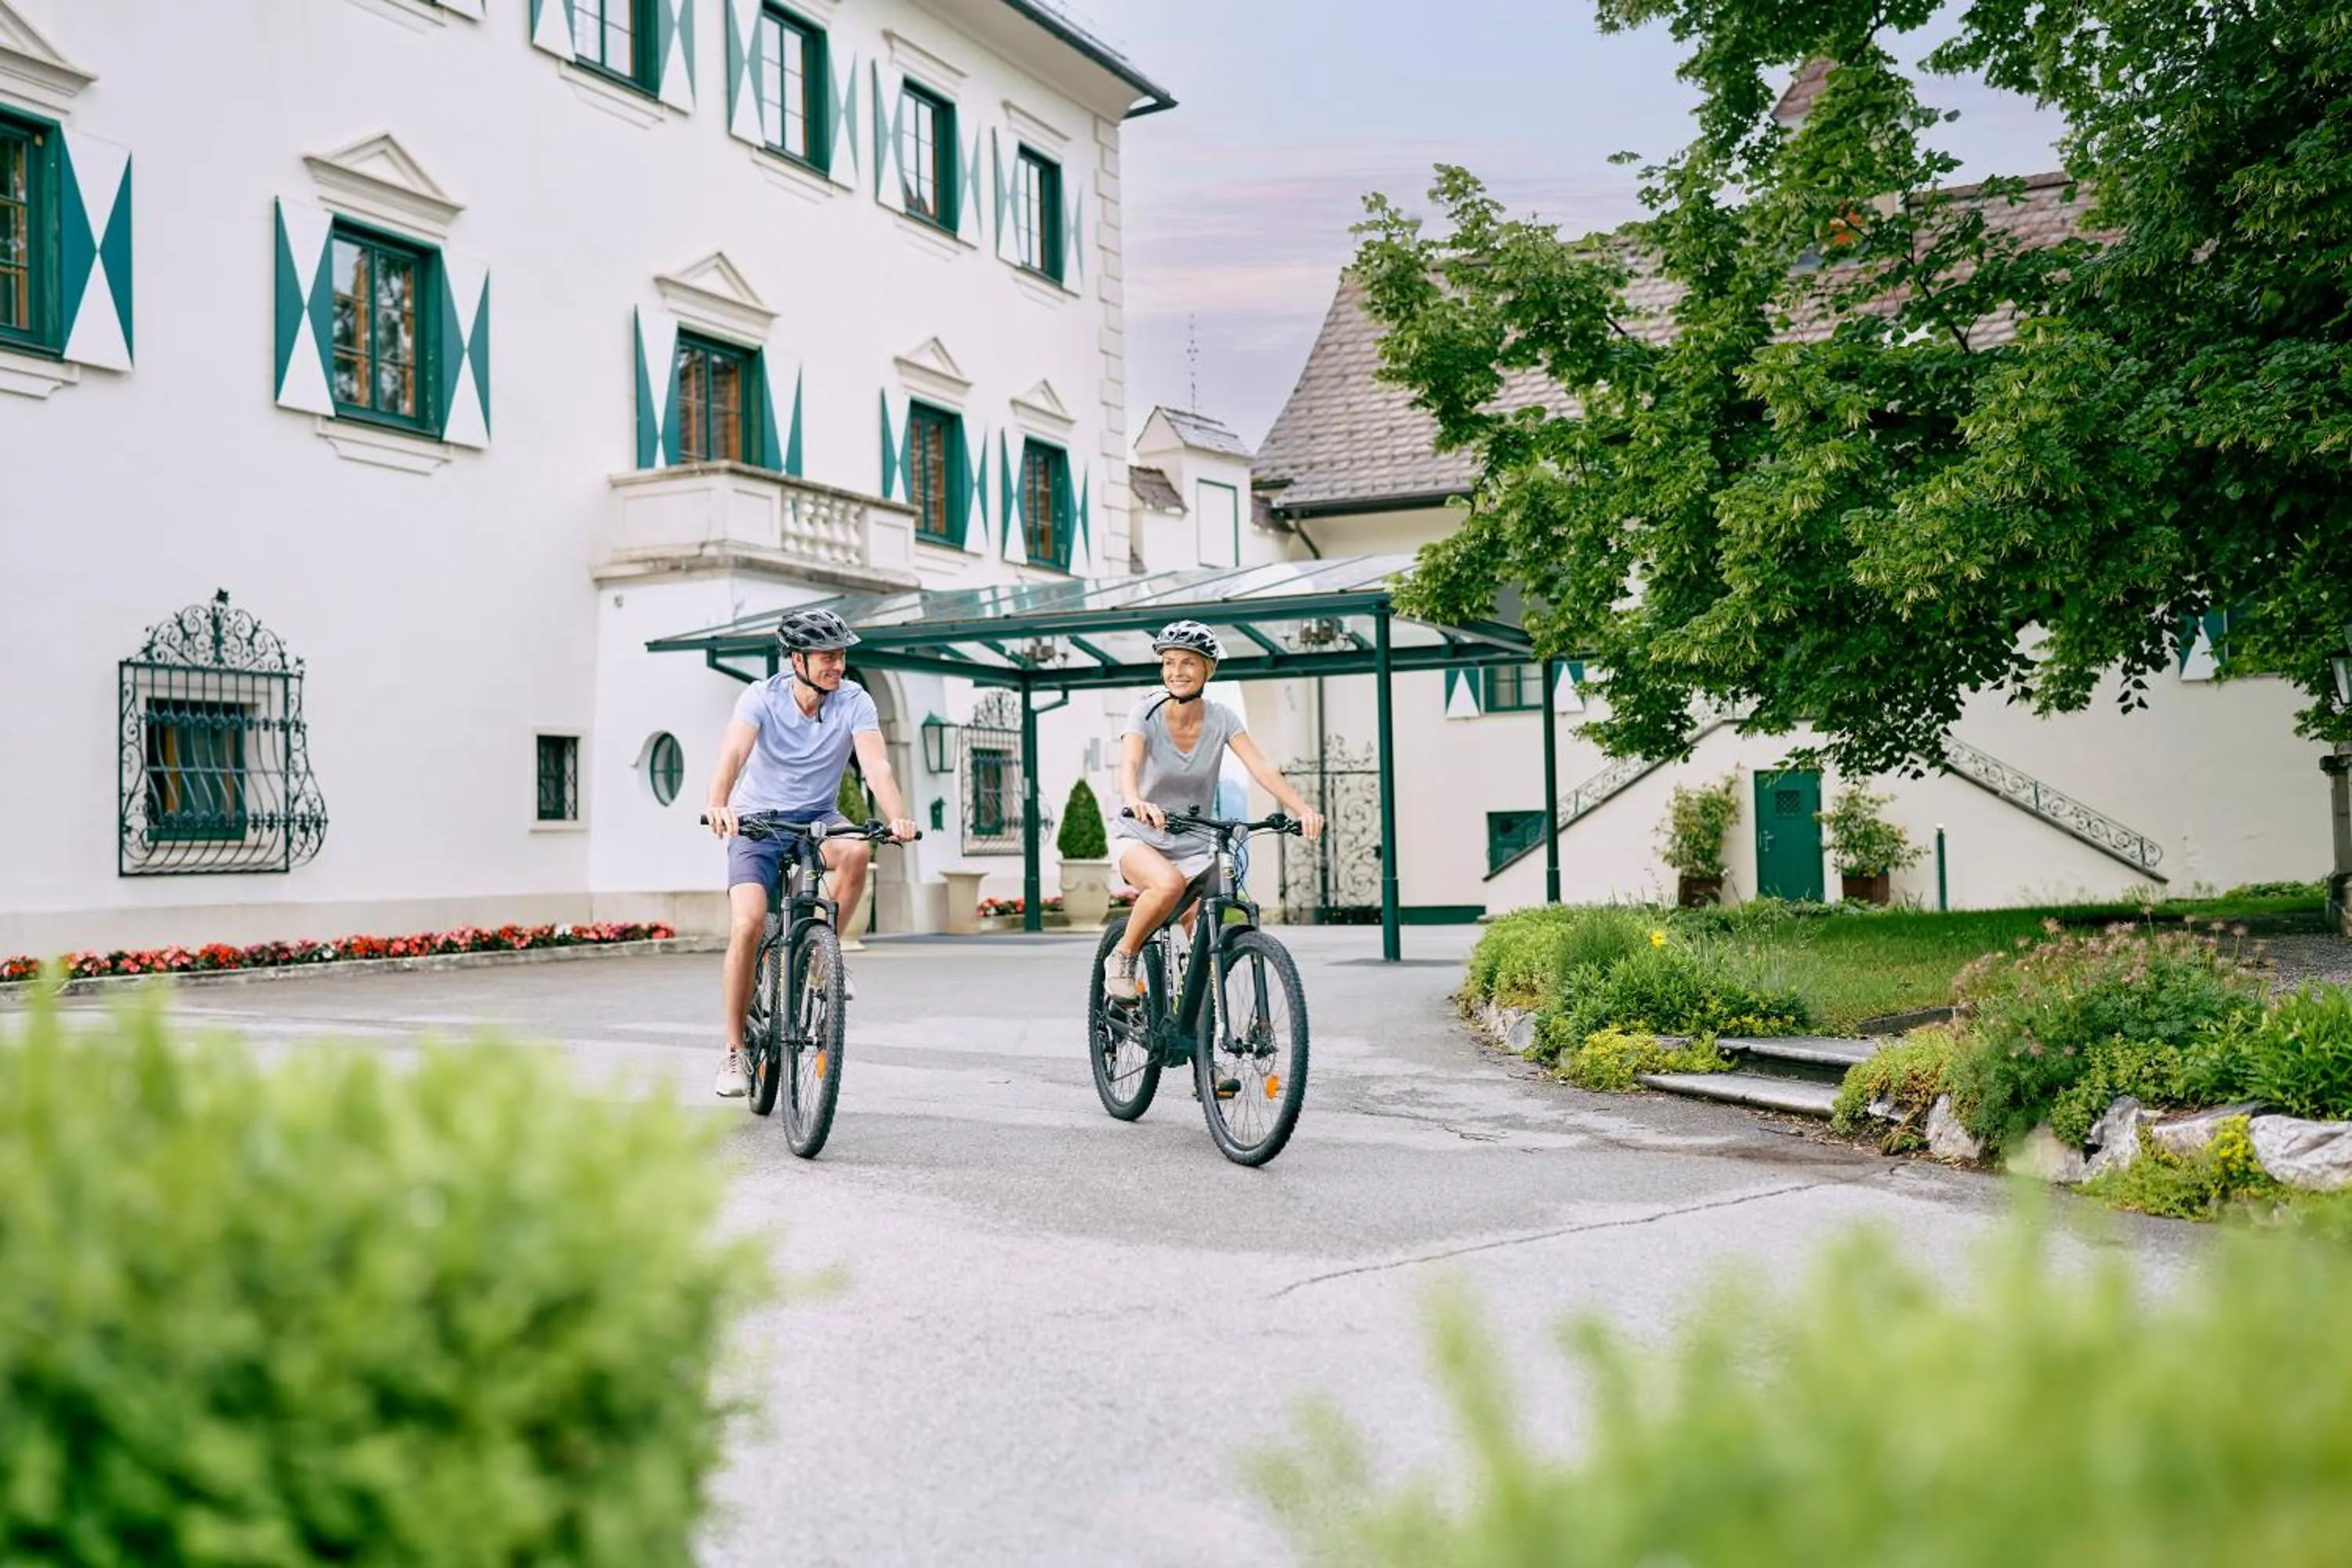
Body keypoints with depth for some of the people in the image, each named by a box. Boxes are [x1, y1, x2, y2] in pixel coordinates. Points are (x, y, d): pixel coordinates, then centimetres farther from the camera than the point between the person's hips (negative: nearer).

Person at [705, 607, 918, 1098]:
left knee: (857, 851, -34)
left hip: (818, 817, 1)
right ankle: (734, 1051, -5)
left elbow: (876, 765, -25)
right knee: (747, 926, -20)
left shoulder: (854, 702, -12)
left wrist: (897, 818, -44)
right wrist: (719, 806, -51)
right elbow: (733, 754, -31)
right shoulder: (762, 697, -15)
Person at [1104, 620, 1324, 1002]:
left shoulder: (1221, 719, -5)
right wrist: (1136, 802, -55)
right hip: (1140, 838, -3)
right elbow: (1129, 765, -31)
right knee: (1169, 884, -36)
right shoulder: (1147, 715, -13)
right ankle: (1122, 957, -12)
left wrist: (1302, 809, -35)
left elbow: (1260, 769, -17)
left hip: (1194, 845, 3)